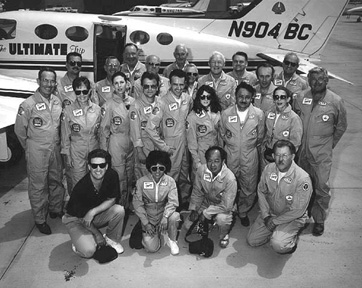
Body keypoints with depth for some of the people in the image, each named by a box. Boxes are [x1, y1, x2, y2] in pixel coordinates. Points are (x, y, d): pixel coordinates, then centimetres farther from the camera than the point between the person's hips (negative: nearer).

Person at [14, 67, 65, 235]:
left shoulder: (58, 102, 3)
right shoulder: (28, 105, -14)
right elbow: (19, 129, -5)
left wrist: (56, 143, 12)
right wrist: (30, 148, 3)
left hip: (55, 149, 6)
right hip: (37, 151, -6)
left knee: (56, 181, 17)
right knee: (38, 186, 3)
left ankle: (55, 210, 37)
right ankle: (40, 219, 16)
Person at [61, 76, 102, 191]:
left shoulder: (97, 109, 1)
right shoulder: (68, 110, -6)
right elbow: (65, 135, -1)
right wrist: (66, 155, -2)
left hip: (94, 150, 3)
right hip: (76, 152, -2)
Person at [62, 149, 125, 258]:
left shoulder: (112, 175, -20)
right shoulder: (81, 188, -31)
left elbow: (112, 200, -9)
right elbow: (82, 218, -18)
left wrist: (93, 212, -26)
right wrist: (98, 234, -9)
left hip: (97, 215, 5)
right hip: (76, 219, -4)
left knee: (119, 210, -24)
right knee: (88, 251, -25)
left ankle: (111, 239, 1)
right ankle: (79, 241, 10)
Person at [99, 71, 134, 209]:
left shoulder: (132, 101, 6)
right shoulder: (108, 105, -8)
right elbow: (104, 129, -6)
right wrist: (103, 151, -7)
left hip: (131, 143, 5)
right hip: (116, 144, -5)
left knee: (130, 177, 11)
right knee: (119, 178, -3)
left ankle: (127, 206, 25)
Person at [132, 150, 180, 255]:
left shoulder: (170, 181, -7)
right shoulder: (141, 182, -9)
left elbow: (173, 201, -14)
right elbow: (137, 204, -6)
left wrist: (165, 216, -33)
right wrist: (146, 223, -13)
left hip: (164, 215, 1)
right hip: (148, 218, -1)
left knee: (174, 216, -34)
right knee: (151, 248, -18)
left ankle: (172, 240, -3)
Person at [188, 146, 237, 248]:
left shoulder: (230, 178, -29)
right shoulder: (201, 170, -17)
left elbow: (226, 205, -26)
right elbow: (197, 192, -2)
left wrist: (206, 213, -23)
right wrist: (193, 209, -12)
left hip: (222, 207, -4)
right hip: (206, 204, 4)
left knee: (222, 219, -35)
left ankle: (224, 235, 0)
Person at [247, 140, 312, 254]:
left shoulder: (302, 178, -26)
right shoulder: (268, 169, -11)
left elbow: (298, 210, -21)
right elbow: (261, 191, 4)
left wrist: (275, 221, -16)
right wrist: (265, 215, -6)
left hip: (292, 218, -5)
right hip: (270, 213, 5)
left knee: (278, 245, -27)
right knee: (251, 240, 0)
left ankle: (291, 240, 8)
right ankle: (276, 232, 24)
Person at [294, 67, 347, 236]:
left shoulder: (336, 101, -8)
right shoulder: (301, 97, -2)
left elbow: (341, 126, 5)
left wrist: (330, 144, 7)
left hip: (321, 154, -2)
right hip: (301, 150, 3)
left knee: (321, 187, 0)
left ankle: (319, 220, 17)